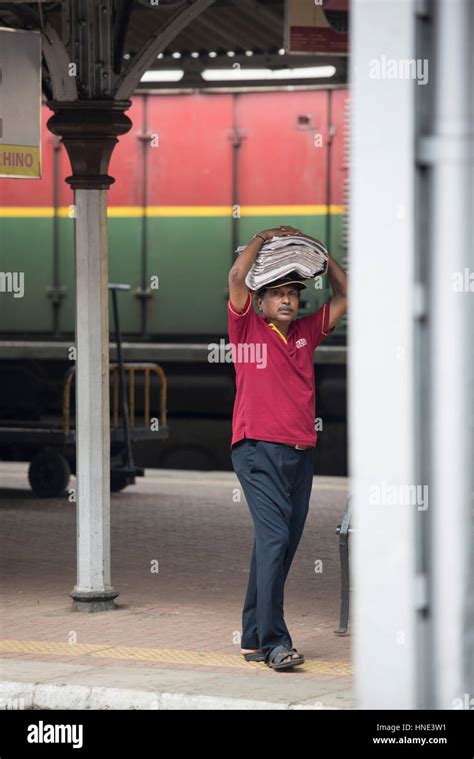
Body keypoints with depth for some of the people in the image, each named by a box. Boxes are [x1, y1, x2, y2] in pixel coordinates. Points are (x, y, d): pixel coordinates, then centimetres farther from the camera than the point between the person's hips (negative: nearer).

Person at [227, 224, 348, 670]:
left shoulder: (306, 332, 15)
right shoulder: (248, 329, 2)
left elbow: (344, 297, 20)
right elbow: (236, 278, -10)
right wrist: (263, 239, 2)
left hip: (300, 453, 6)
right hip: (258, 450, -6)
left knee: (283, 544, 7)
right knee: (274, 537, -16)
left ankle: (254, 639, 15)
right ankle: (274, 641, -18)